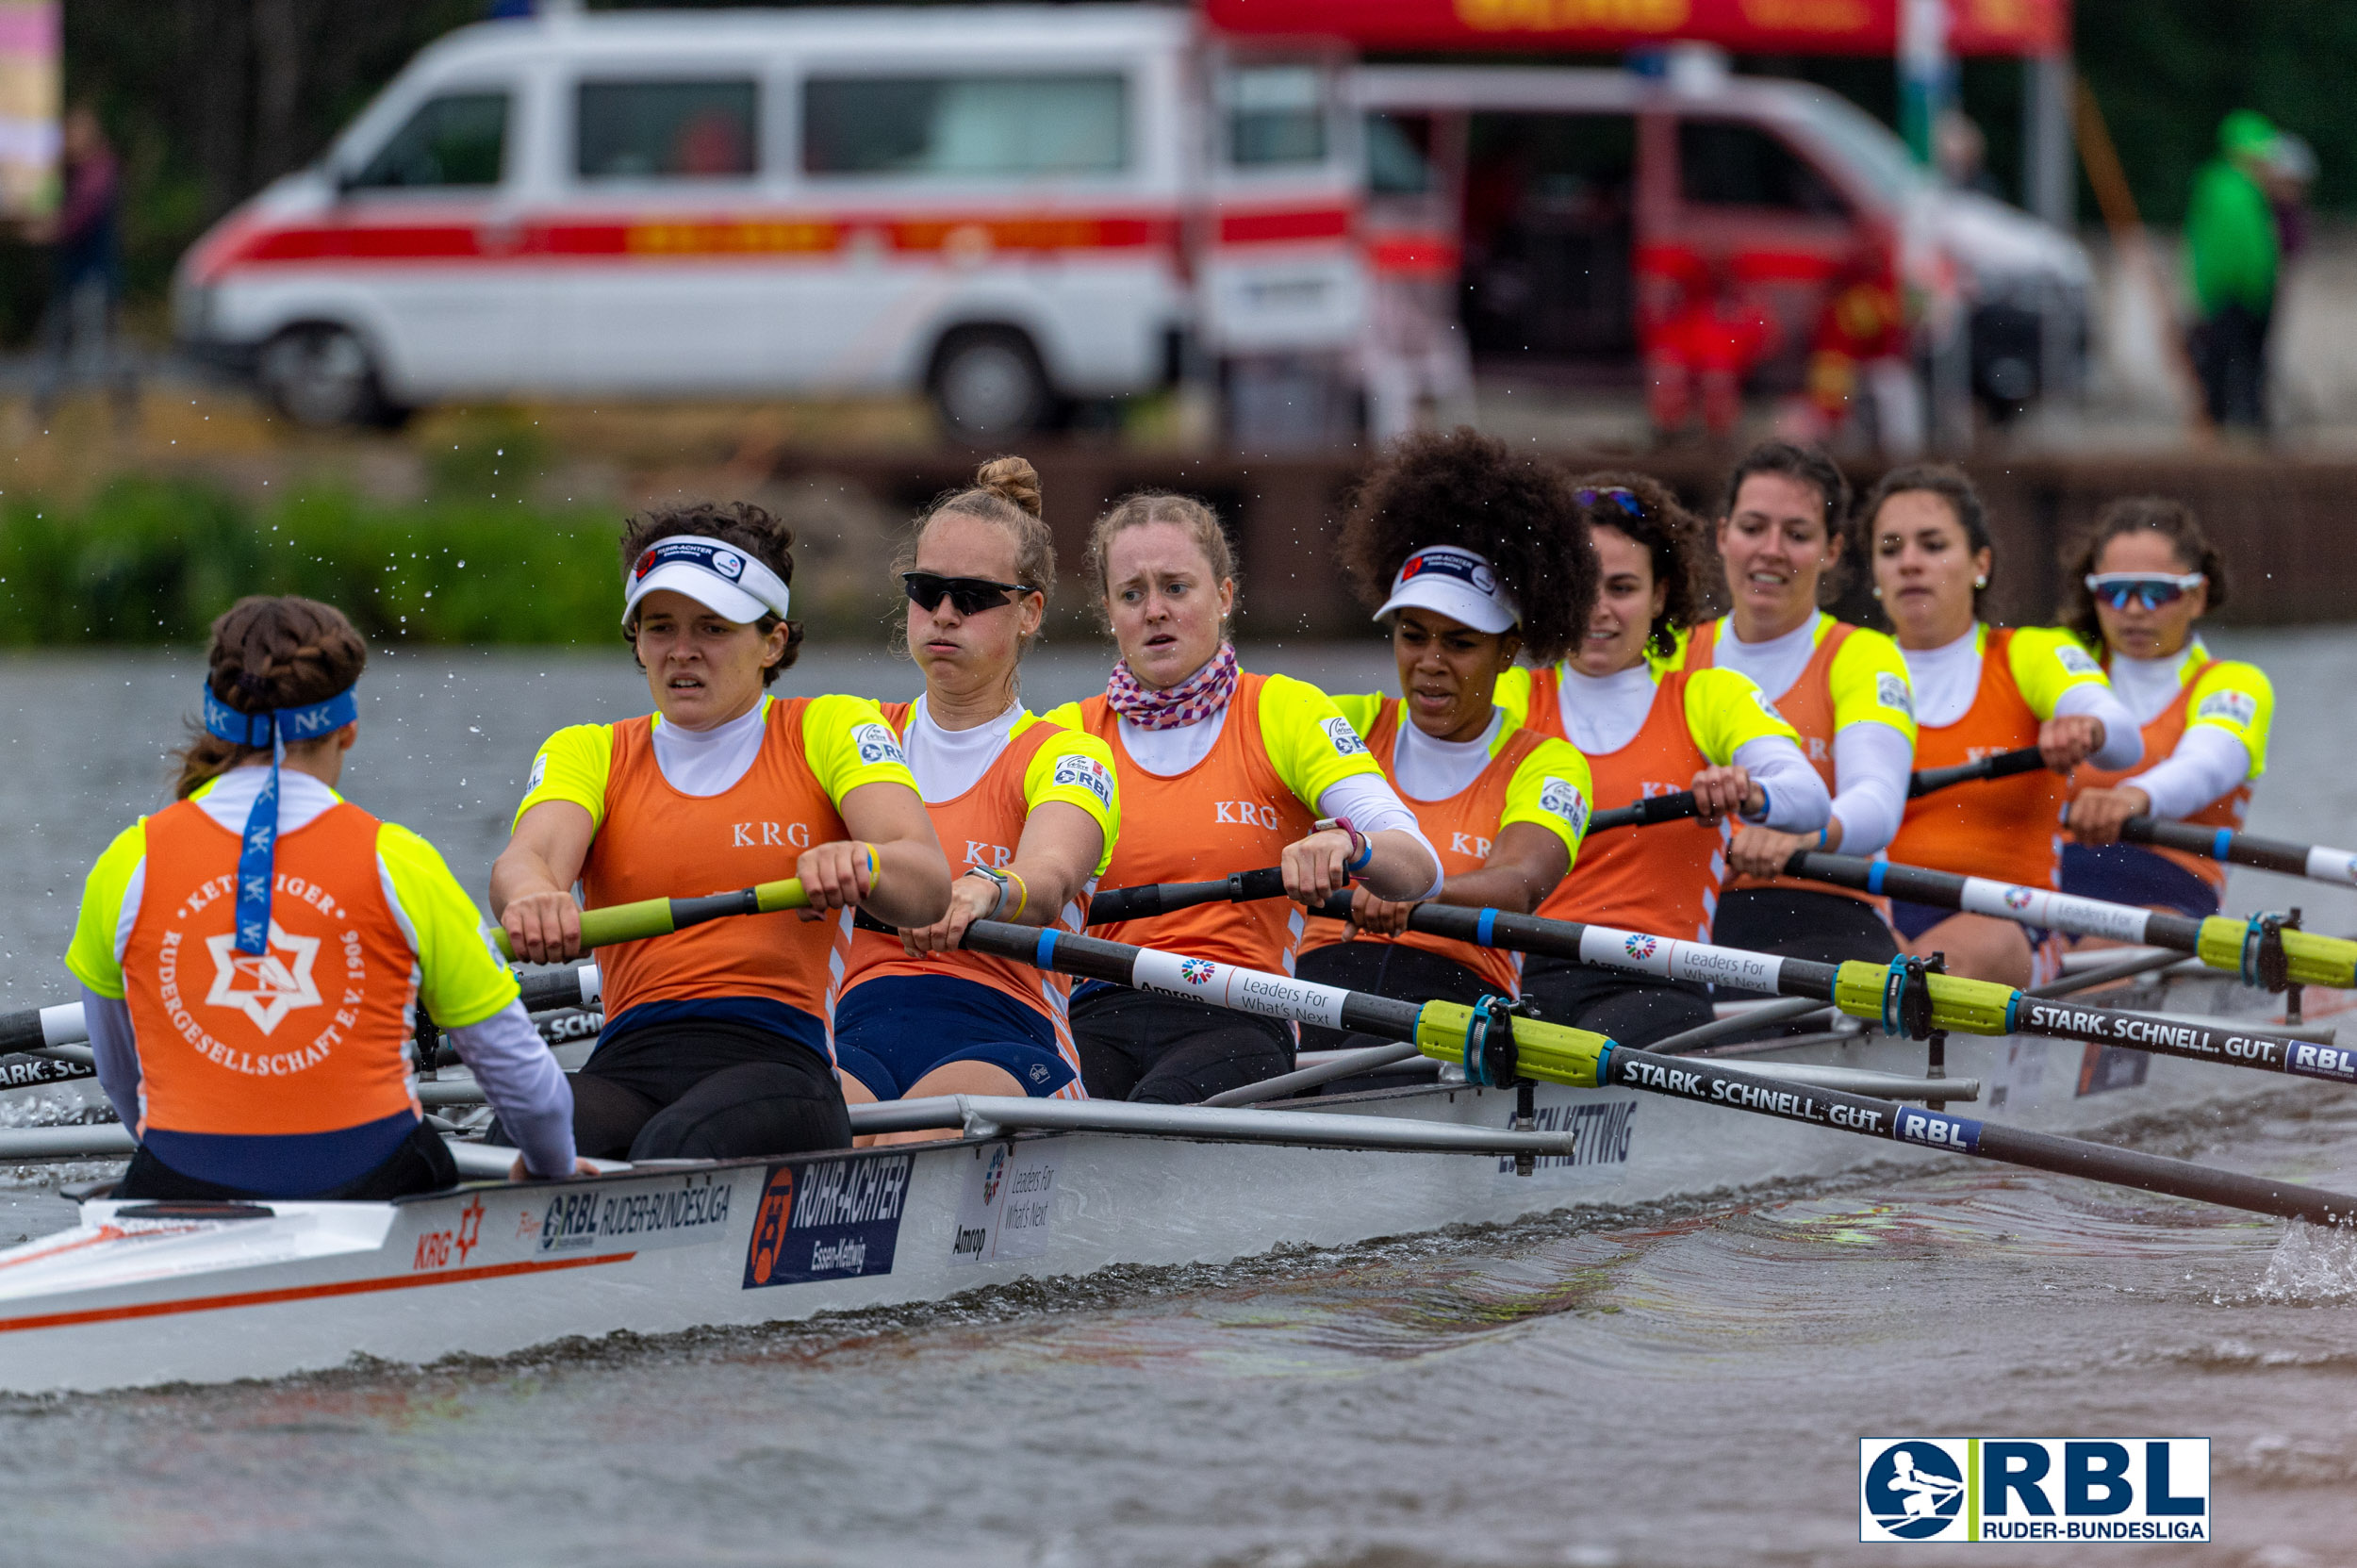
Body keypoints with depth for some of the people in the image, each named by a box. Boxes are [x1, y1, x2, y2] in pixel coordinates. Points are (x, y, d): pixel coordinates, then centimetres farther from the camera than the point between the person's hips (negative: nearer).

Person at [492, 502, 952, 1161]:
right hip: (626, 1068, 2)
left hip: (777, 1060, -2)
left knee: (675, 1152, -38)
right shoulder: (589, 753, 20)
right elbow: (531, 854, -4)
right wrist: (530, 896, -31)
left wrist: (857, 863, -31)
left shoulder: (829, 730, 12)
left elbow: (928, 886, -5)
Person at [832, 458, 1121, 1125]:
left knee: (928, 1126, -39)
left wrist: (981, 892, -40)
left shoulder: (1068, 758, 9)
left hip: (1002, 1043, -2)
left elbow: (1049, 878, -14)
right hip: (857, 1038, 2)